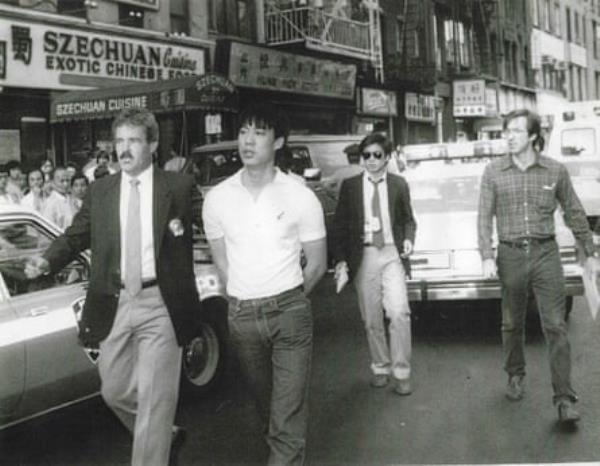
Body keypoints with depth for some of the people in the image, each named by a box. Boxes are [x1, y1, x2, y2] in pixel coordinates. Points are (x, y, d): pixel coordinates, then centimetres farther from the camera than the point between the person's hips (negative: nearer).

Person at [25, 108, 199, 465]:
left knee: (154, 398, -2)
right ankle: (164, 434, 42)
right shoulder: (100, 191, 7)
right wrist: (47, 261, -8)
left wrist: (182, 229, -12)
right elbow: (76, 236, 6)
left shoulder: (179, 187, -1)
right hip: (114, 304, 4)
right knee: (115, 392, 16)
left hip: (159, 304, -4)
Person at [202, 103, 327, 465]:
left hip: (290, 312, -3)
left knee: (288, 419, -6)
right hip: (241, 315, 3)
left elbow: (317, 264, 3)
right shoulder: (218, 198, 0)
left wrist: (287, 301, 8)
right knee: (267, 406, 19)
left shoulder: (301, 197, -6)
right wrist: (245, 298, 9)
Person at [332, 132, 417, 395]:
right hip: (363, 256, 1)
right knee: (371, 319, 7)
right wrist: (340, 260, -4)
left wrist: (408, 240, -6)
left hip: (392, 254, -1)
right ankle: (380, 368, 25)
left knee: (399, 312, -13)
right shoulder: (350, 186, 4)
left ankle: (401, 373, -1)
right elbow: (339, 225, 4)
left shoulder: (398, 184, 6)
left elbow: (408, 220, 14)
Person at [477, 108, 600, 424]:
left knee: (556, 327, -4)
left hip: (546, 254, -1)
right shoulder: (493, 173, 1)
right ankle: (515, 377, 33)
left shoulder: (555, 171, 1)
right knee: (512, 324, 12)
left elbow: (574, 214, 10)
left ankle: (564, 399, -2)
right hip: (510, 255, 1)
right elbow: (485, 218, 1)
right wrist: (487, 257, -9)